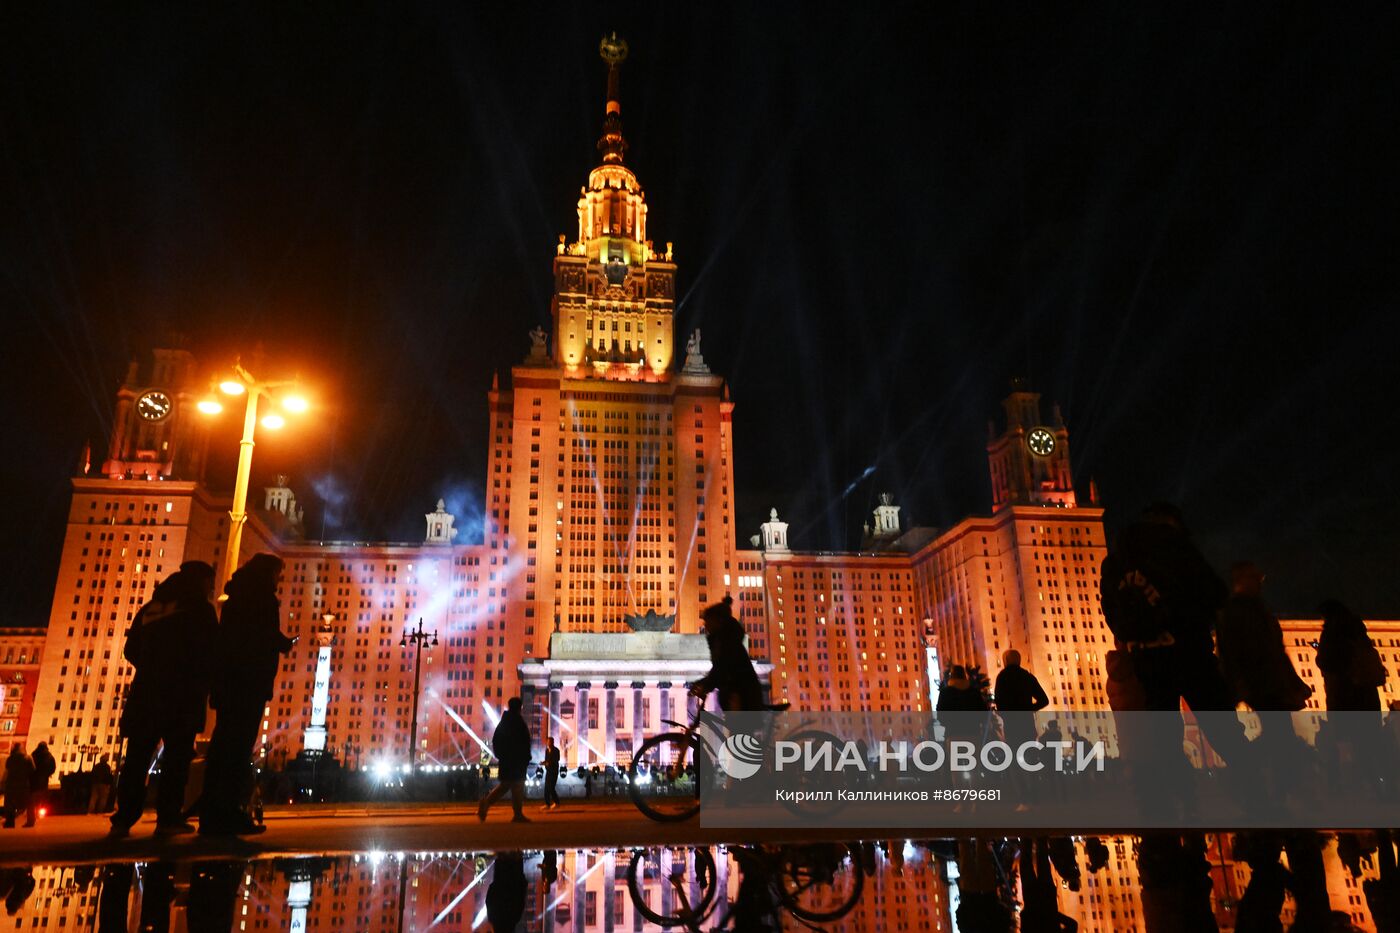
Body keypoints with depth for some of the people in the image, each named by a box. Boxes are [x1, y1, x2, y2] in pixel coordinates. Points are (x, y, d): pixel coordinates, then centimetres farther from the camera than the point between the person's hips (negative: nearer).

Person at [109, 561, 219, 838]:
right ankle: (168, 817, -9)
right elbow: (210, 651, -6)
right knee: (177, 755, -4)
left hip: (146, 692, 5)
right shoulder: (200, 608, 0)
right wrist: (203, 681, 11)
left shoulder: (150, 607, 16)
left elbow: (131, 650, 16)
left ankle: (123, 819, 3)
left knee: (138, 757, 7)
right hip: (183, 695, -5)